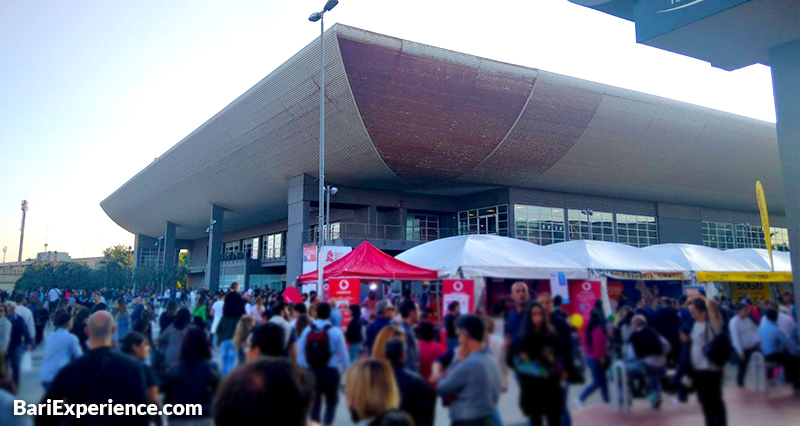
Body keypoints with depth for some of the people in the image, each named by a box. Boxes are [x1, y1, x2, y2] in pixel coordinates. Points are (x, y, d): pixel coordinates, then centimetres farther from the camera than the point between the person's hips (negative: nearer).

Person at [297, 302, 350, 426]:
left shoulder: (307, 330, 0)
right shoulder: (335, 331, -9)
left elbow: (300, 353, 0)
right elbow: (343, 354, -8)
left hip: (311, 371, 3)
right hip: (330, 372, -3)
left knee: (315, 401, 17)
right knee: (331, 402, 16)